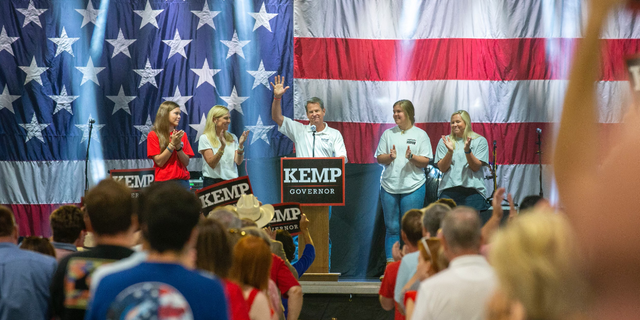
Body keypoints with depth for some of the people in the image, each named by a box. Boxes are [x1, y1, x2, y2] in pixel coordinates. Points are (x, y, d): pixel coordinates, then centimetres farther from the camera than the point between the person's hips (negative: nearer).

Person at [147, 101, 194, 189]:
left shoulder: (182, 135, 12)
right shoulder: (153, 135, 1)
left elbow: (186, 162, 6)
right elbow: (159, 162, -7)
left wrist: (178, 146, -8)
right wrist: (172, 144, -12)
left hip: (182, 180, 3)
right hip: (164, 181, -3)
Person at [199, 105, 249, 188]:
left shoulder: (232, 138, 11)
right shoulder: (205, 138, -3)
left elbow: (238, 162, 1)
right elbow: (211, 164, -11)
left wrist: (240, 145, -13)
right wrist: (222, 146, -23)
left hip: (232, 181, 4)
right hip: (213, 181, -4)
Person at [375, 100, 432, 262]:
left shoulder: (420, 134, 4)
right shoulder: (388, 133, 12)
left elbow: (425, 162, -1)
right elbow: (379, 158, 9)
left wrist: (412, 157, -18)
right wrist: (390, 157, -11)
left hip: (413, 187, -3)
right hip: (389, 186, 3)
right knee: (391, 228, 5)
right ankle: (390, 264, 10)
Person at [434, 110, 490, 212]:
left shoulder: (480, 141, 6)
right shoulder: (444, 141, 11)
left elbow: (476, 167, -1)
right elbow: (442, 168, 4)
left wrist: (467, 150, -16)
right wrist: (450, 151, -11)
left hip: (472, 189, -1)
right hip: (448, 190, 1)